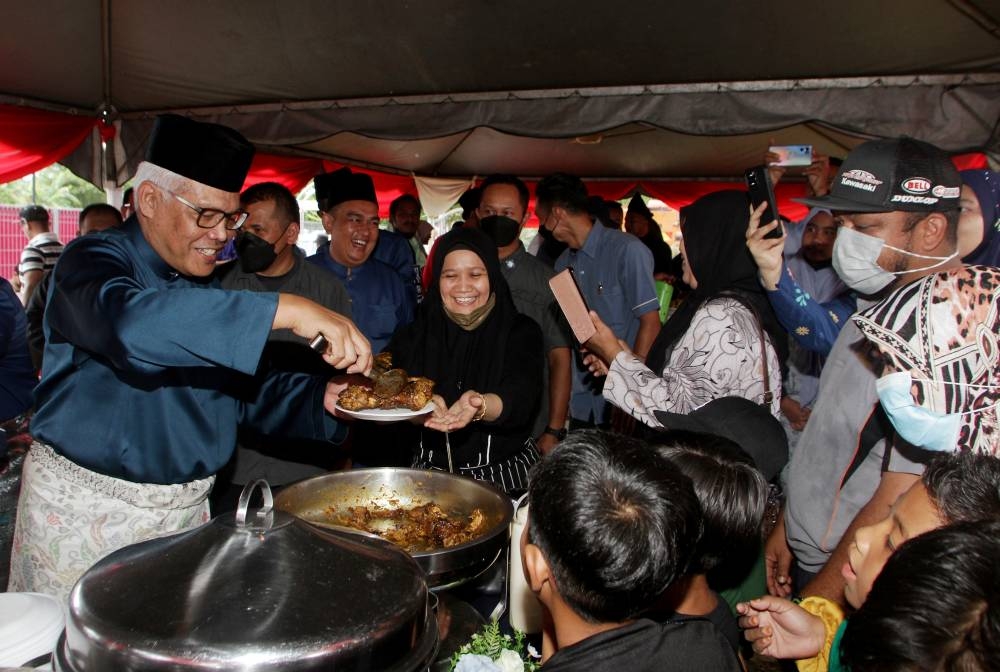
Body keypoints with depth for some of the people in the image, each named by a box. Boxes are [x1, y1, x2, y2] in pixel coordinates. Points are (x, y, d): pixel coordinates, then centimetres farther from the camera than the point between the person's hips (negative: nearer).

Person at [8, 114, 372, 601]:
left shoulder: (205, 285, 9)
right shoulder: (92, 261, -13)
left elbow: (248, 388, 9)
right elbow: (129, 320, -38)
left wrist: (322, 398, -11)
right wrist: (285, 310, -42)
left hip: (187, 510, 6)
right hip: (86, 510, -6)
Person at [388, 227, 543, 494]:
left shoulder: (522, 332, 1)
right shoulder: (412, 336, 7)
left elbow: (520, 397, -16)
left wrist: (481, 406, -36)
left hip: (505, 476, -1)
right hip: (429, 473, 2)